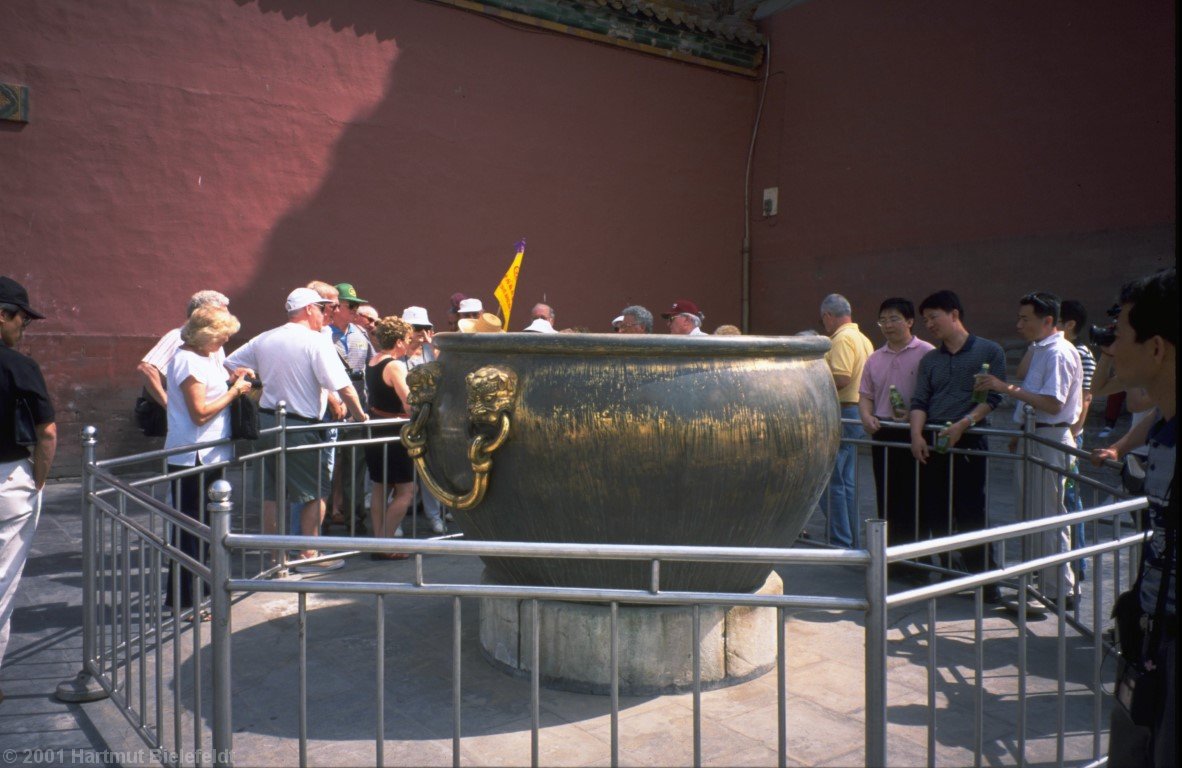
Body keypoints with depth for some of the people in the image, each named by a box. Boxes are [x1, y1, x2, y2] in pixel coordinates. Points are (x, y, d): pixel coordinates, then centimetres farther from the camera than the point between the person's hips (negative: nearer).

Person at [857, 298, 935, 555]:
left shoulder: (926, 354, -5)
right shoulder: (875, 358, 14)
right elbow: (865, 394, 15)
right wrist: (867, 417, -3)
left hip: (912, 434, -6)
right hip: (882, 434, 6)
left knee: (912, 498, -2)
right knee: (886, 497, 11)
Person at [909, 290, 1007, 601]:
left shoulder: (989, 351, 4)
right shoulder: (929, 360, 18)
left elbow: (993, 397, -4)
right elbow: (919, 401, 9)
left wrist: (962, 424, -18)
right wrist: (916, 435, -8)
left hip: (968, 442, -4)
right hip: (931, 444, 5)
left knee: (971, 514, -5)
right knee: (933, 514, 6)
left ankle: (986, 581, 5)